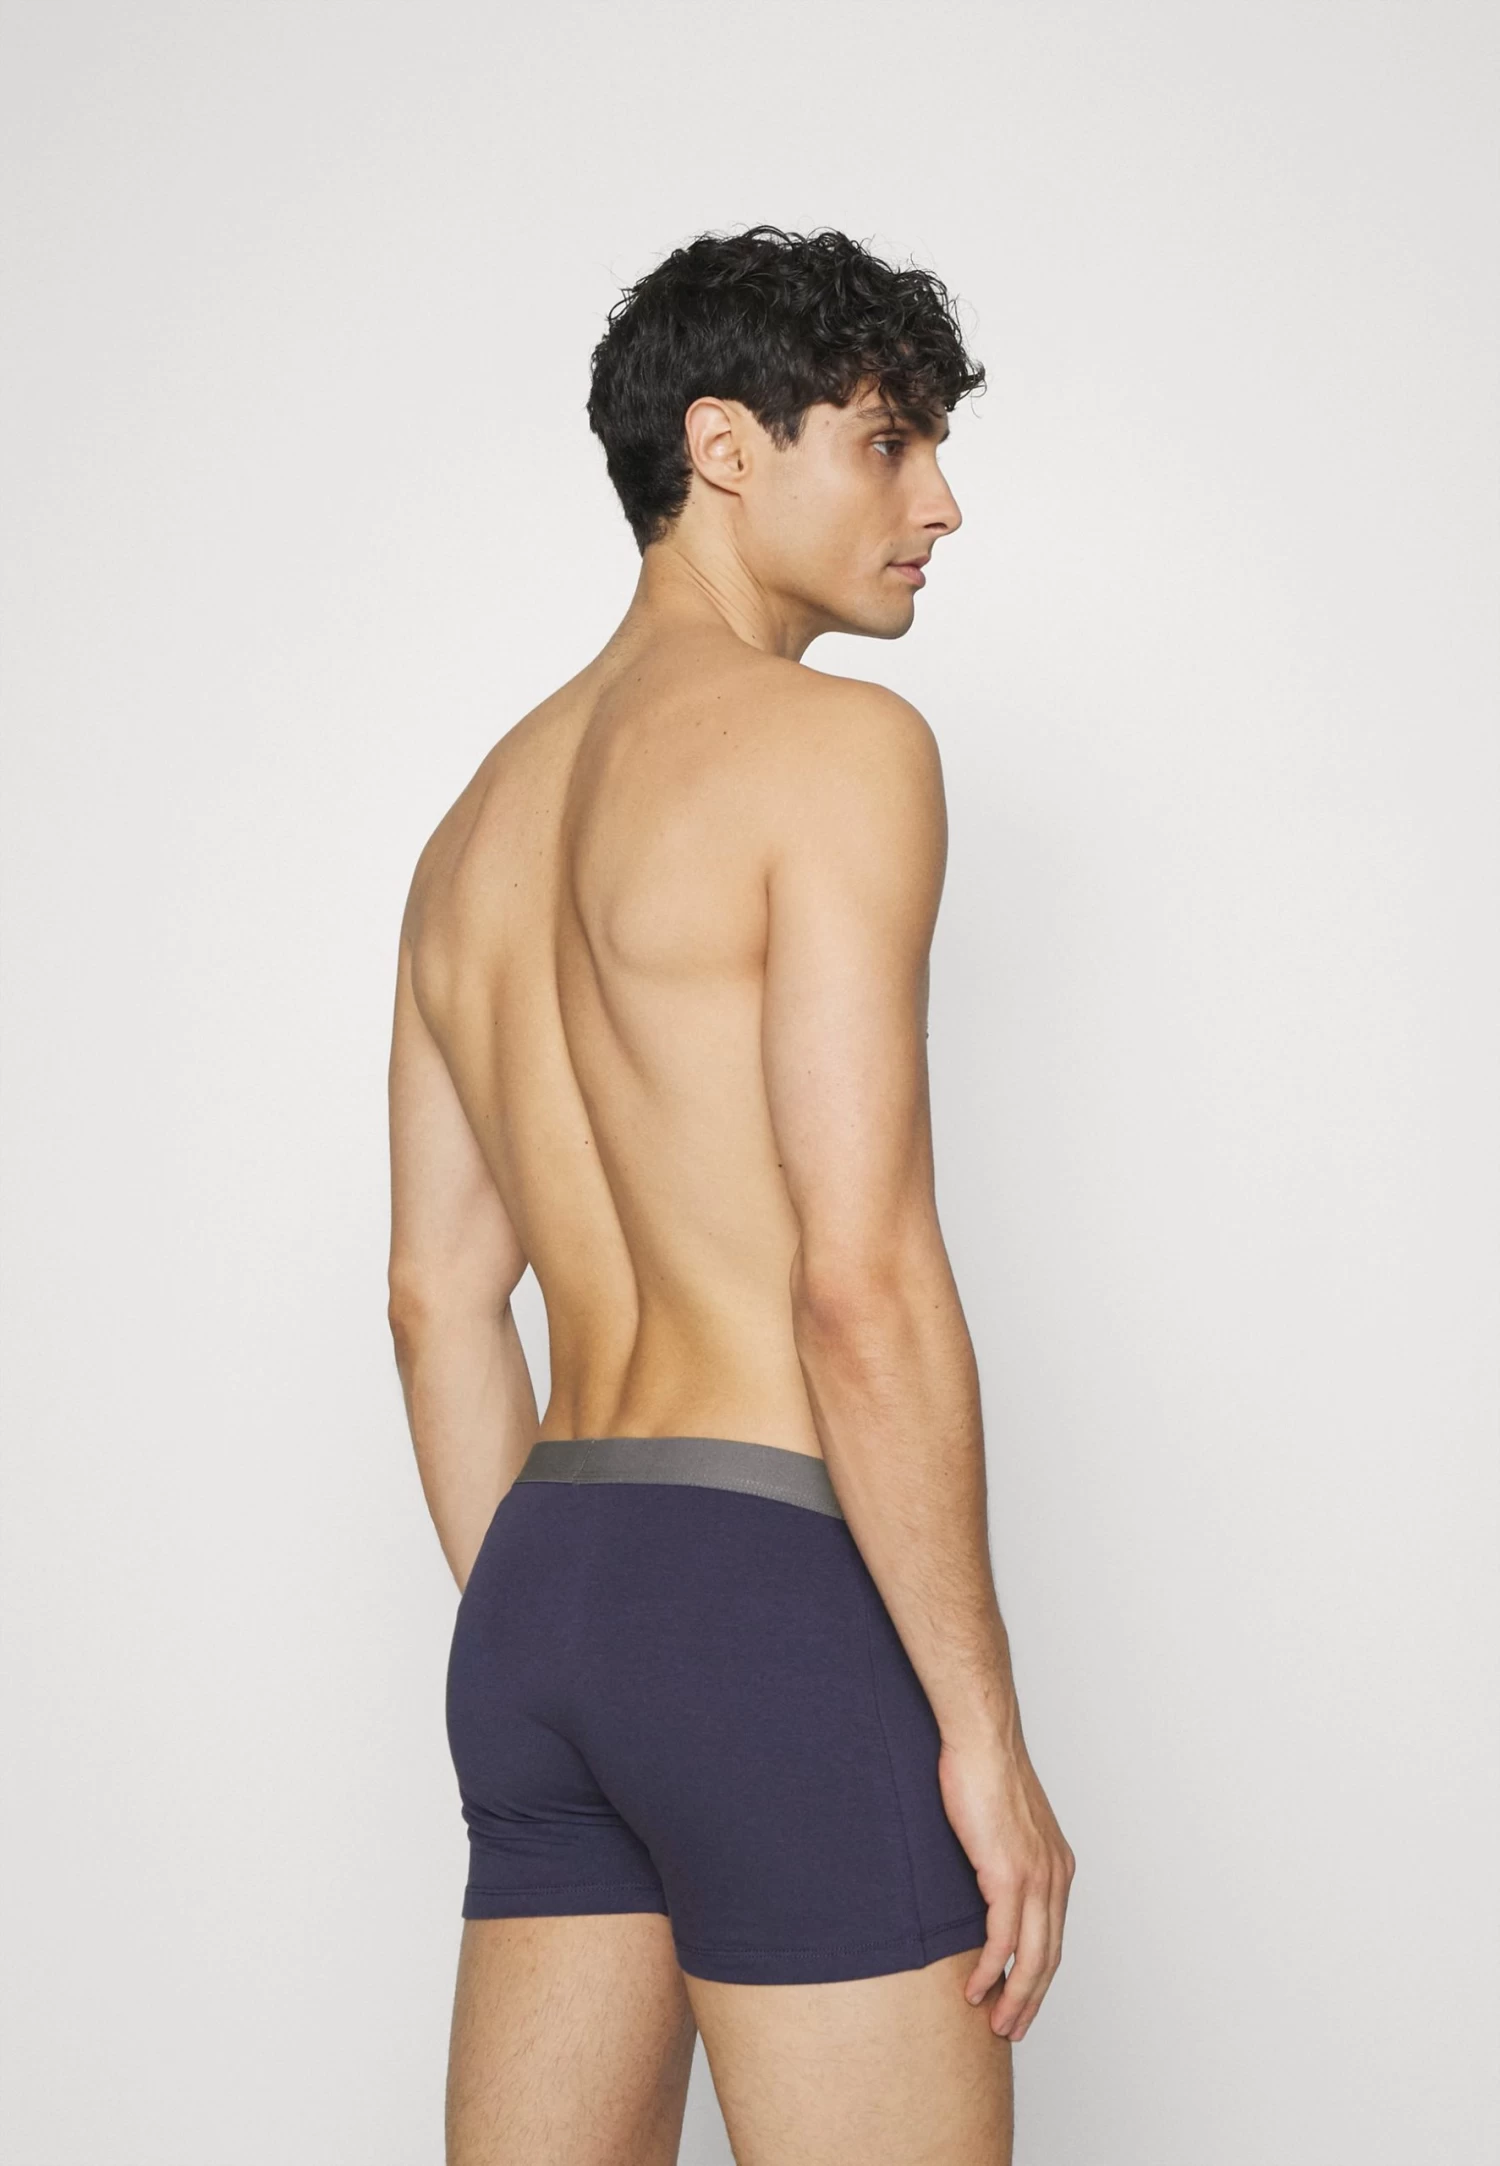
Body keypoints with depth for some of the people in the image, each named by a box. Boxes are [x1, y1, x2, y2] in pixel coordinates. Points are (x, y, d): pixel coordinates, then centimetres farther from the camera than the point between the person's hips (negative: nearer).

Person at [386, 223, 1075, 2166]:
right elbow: (863, 1278, -16)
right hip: (773, 1590, -8)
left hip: (542, 1593, 9)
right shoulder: (834, 744, -8)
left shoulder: (484, 818, 17)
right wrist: (984, 1727, -12)